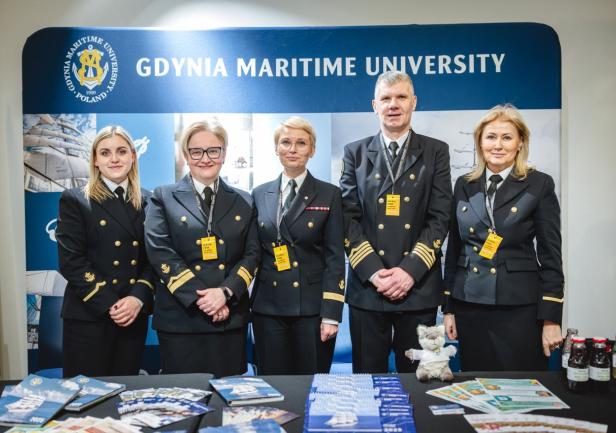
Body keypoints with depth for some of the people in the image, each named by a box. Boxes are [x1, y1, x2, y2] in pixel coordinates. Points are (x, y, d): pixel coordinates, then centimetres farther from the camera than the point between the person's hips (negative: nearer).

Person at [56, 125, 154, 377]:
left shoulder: (147, 201, 10)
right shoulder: (74, 200, -1)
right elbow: (71, 262, -8)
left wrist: (138, 298, -11)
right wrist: (109, 304, -15)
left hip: (135, 316, 4)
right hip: (88, 316, -3)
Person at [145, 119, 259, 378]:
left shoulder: (243, 202, 12)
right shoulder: (164, 198, 5)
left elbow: (251, 254, 5)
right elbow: (160, 252, -6)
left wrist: (225, 292, -12)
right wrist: (199, 297, -14)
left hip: (231, 316, 2)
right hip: (180, 317, -2)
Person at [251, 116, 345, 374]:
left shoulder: (329, 195, 0)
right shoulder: (260, 194, 9)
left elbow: (335, 257, -3)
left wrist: (331, 314, -9)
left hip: (312, 307, -2)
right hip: (268, 307, 3)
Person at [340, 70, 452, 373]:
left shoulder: (436, 152, 7)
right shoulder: (355, 153, 9)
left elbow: (439, 218, -1)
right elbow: (349, 218, 1)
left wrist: (409, 270, -11)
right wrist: (373, 271, -10)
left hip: (418, 286, 0)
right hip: (367, 286, 1)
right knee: (367, 377, 9)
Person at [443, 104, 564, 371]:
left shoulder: (539, 185, -1)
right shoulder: (464, 185, 8)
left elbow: (550, 254, -2)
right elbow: (453, 249, 11)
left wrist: (551, 318, -7)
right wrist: (449, 308, 9)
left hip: (520, 308, -3)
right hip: (470, 306, 3)